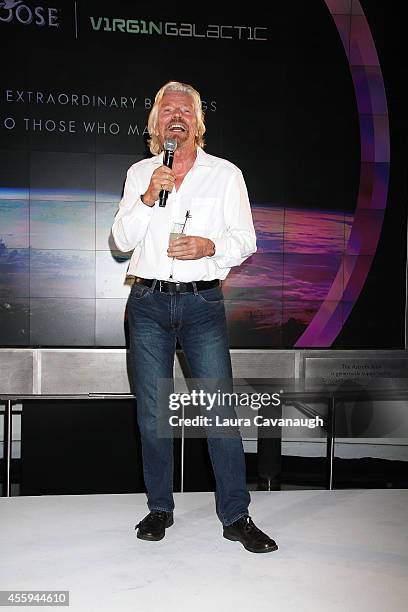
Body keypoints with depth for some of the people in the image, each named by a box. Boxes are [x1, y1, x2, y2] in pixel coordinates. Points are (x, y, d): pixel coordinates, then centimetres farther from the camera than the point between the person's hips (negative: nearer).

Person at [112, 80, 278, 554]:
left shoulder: (225, 173, 7)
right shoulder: (139, 173, 12)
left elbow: (245, 240, 5)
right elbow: (121, 240, 4)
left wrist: (211, 246, -15)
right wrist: (148, 197, -10)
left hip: (202, 303, -1)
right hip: (148, 302, 2)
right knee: (152, 412, 7)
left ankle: (236, 517, 6)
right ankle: (160, 508, 22)